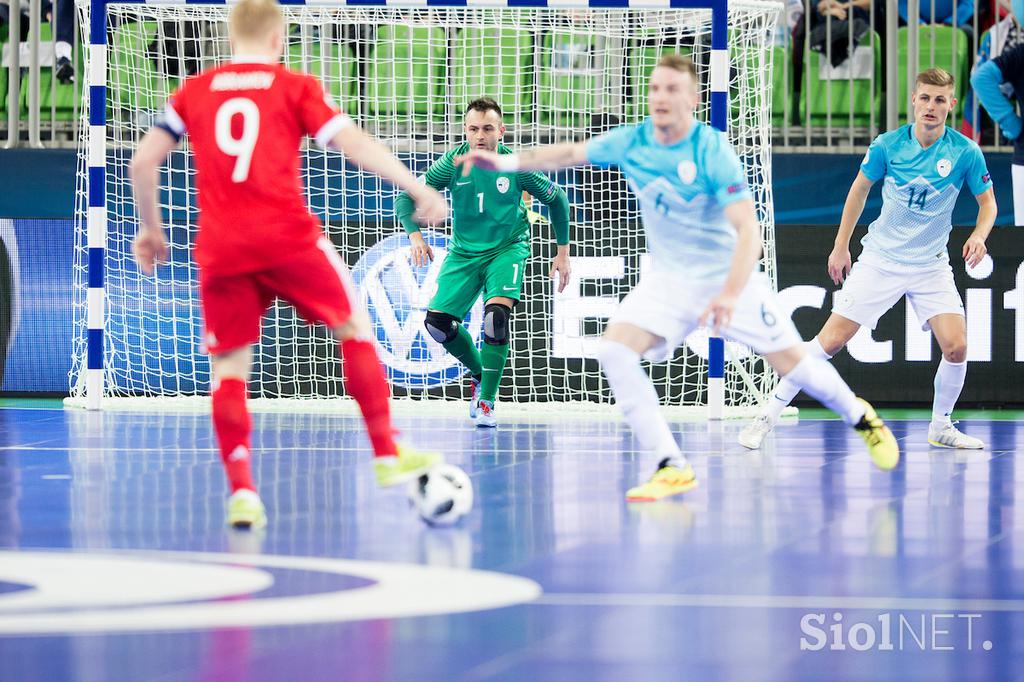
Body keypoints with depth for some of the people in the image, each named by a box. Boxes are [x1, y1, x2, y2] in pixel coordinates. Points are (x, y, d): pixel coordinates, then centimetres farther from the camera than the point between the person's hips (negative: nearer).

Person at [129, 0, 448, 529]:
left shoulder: (194, 92, 14)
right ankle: (387, 455, 16)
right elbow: (355, 144, -3)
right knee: (354, 328, 16)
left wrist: (151, 229, 25)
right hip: (288, 238, -2)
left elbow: (142, 163, 11)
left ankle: (241, 492, -7)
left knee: (229, 368, 6)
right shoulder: (296, 88, 7)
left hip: (220, 250, 2)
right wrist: (420, 191, -3)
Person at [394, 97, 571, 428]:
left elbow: (557, 199, 2)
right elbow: (406, 199, -8)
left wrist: (563, 252, 3)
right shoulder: (453, 163, -12)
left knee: (497, 316, -26)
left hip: (507, 249, -2)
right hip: (463, 252, 3)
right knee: (438, 323, -9)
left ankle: (487, 402, -14)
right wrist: (415, 235, -26)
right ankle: (480, 373, 21)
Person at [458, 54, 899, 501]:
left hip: (727, 276, -4)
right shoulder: (630, 143, -7)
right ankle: (672, 468, -15)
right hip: (668, 278, 4)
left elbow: (748, 230, -27)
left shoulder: (712, 150, -22)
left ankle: (861, 418, 30)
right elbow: (570, 154, 10)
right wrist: (508, 161, 1)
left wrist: (730, 294, -38)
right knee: (614, 350, -18)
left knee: (791, 362, -1)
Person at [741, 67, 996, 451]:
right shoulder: (888, 145, -9)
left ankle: (940, 427, 9)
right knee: (831, 340, -7)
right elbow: (860, 189, 7)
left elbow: (988, 202, 2)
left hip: (930, 265, 1)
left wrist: (979, 235, -19)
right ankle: (768, 416, 1)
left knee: (956, 347, -15)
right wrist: (841, 246, 8)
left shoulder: (966, 153, -10)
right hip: (880, 259, -1)